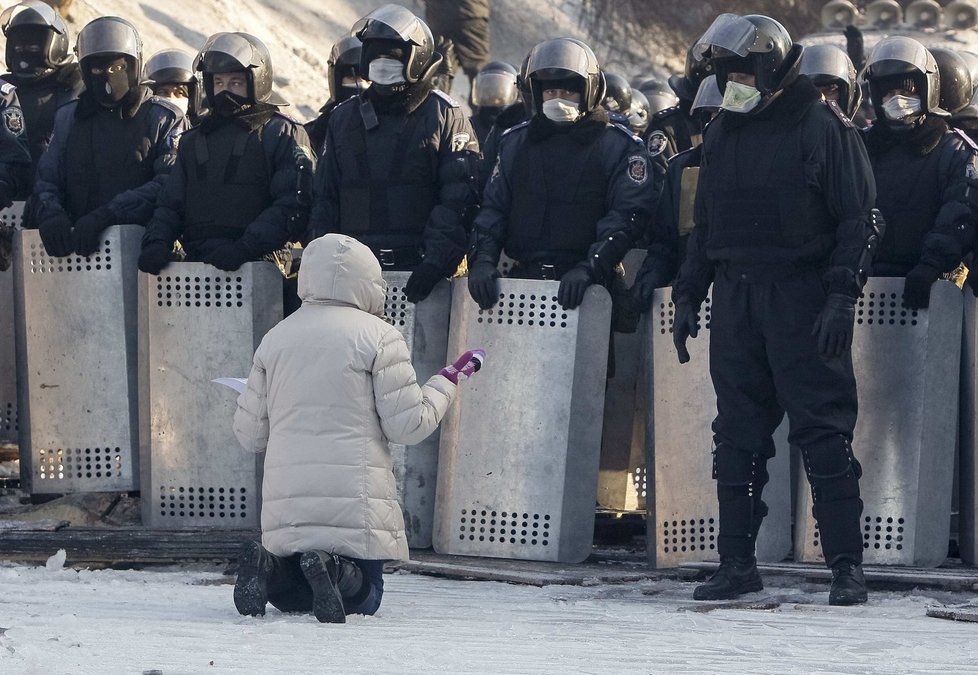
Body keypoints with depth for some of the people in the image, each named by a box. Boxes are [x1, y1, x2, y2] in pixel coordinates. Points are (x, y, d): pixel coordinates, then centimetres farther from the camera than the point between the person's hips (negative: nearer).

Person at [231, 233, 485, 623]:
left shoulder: (275, 338, 11)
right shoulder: (378, 336, -2)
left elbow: (250, 435, 13)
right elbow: (408, 426, -3)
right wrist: (448, 382, 12)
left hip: (285, 504, 4)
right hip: (354, 503, -4)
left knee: (289, 599, 18)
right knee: (364, 597, 8)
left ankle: (269, 565, -16)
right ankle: (334, 570, -25)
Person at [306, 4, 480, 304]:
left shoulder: (445, 116, 2)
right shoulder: (345, 118, 16)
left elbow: (458, 200, -6)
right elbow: (325, 198, 18)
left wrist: (436, 262, -17)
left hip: (418, 268, -4)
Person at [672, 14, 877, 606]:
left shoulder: (823, 128, -4)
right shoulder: (723, 134, 16)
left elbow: (858, 219, -7)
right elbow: (705, 224, 22)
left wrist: (840, 296, -15)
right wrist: (688, 295, 15)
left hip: (802, 297, -6)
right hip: (734, 298, 6)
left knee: (824, 433, -7)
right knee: (738, 436, 7)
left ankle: (847, 564, -4)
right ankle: (737, 563, 12)